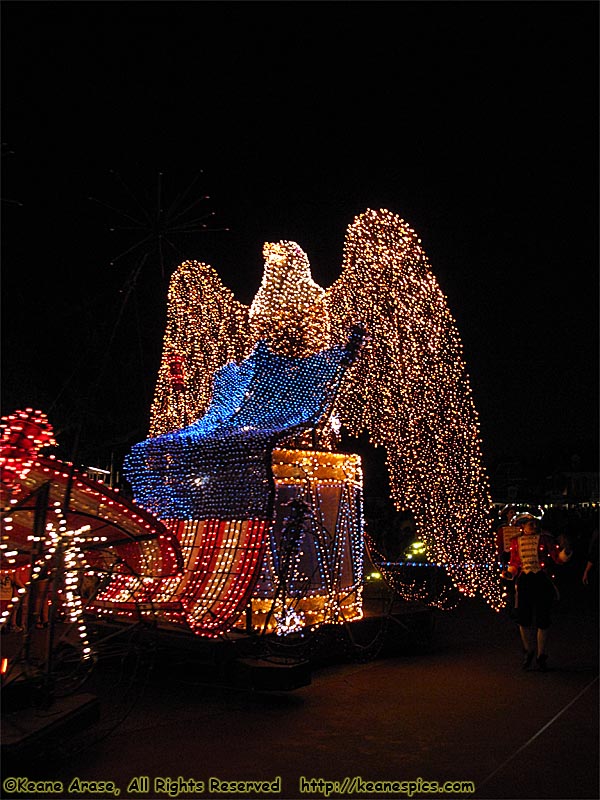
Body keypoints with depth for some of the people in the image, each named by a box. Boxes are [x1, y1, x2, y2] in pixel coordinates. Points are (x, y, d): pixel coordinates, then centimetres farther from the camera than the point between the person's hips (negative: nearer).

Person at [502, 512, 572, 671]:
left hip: (542, 581, -2)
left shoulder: (545, 538, -1)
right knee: (523, 619, 1)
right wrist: (509, 573, 0)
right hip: (524, 581, 2)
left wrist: (565, 553, -28)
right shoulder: (516, 541, 7)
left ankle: (541, 656, 20)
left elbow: (558, 557, -7)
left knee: (542, 620, 2)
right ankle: (529, 651, 26)